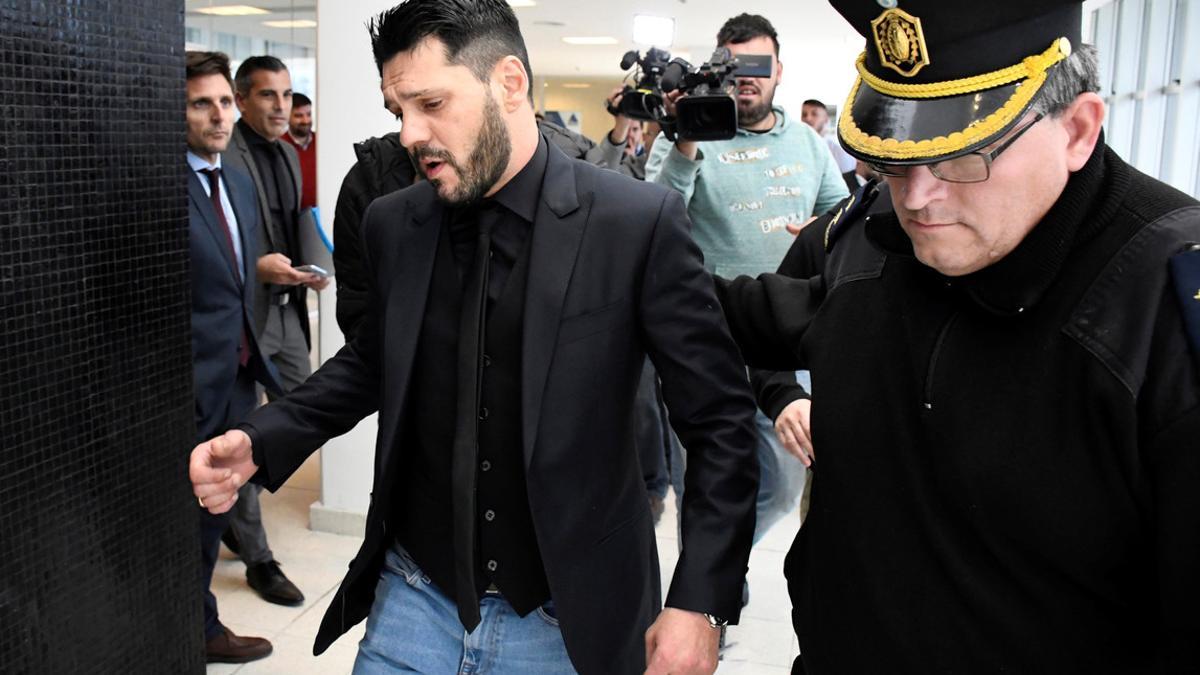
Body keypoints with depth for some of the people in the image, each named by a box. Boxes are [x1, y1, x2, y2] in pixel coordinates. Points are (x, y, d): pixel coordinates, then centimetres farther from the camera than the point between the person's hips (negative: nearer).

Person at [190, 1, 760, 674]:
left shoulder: (640, 221, -15)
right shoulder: (394, 225, -1)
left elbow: (722, 421, -10)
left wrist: (700, 604, -14)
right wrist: (260, 442, 0)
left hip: (565, 619, -3)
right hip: (414, 600, 3)